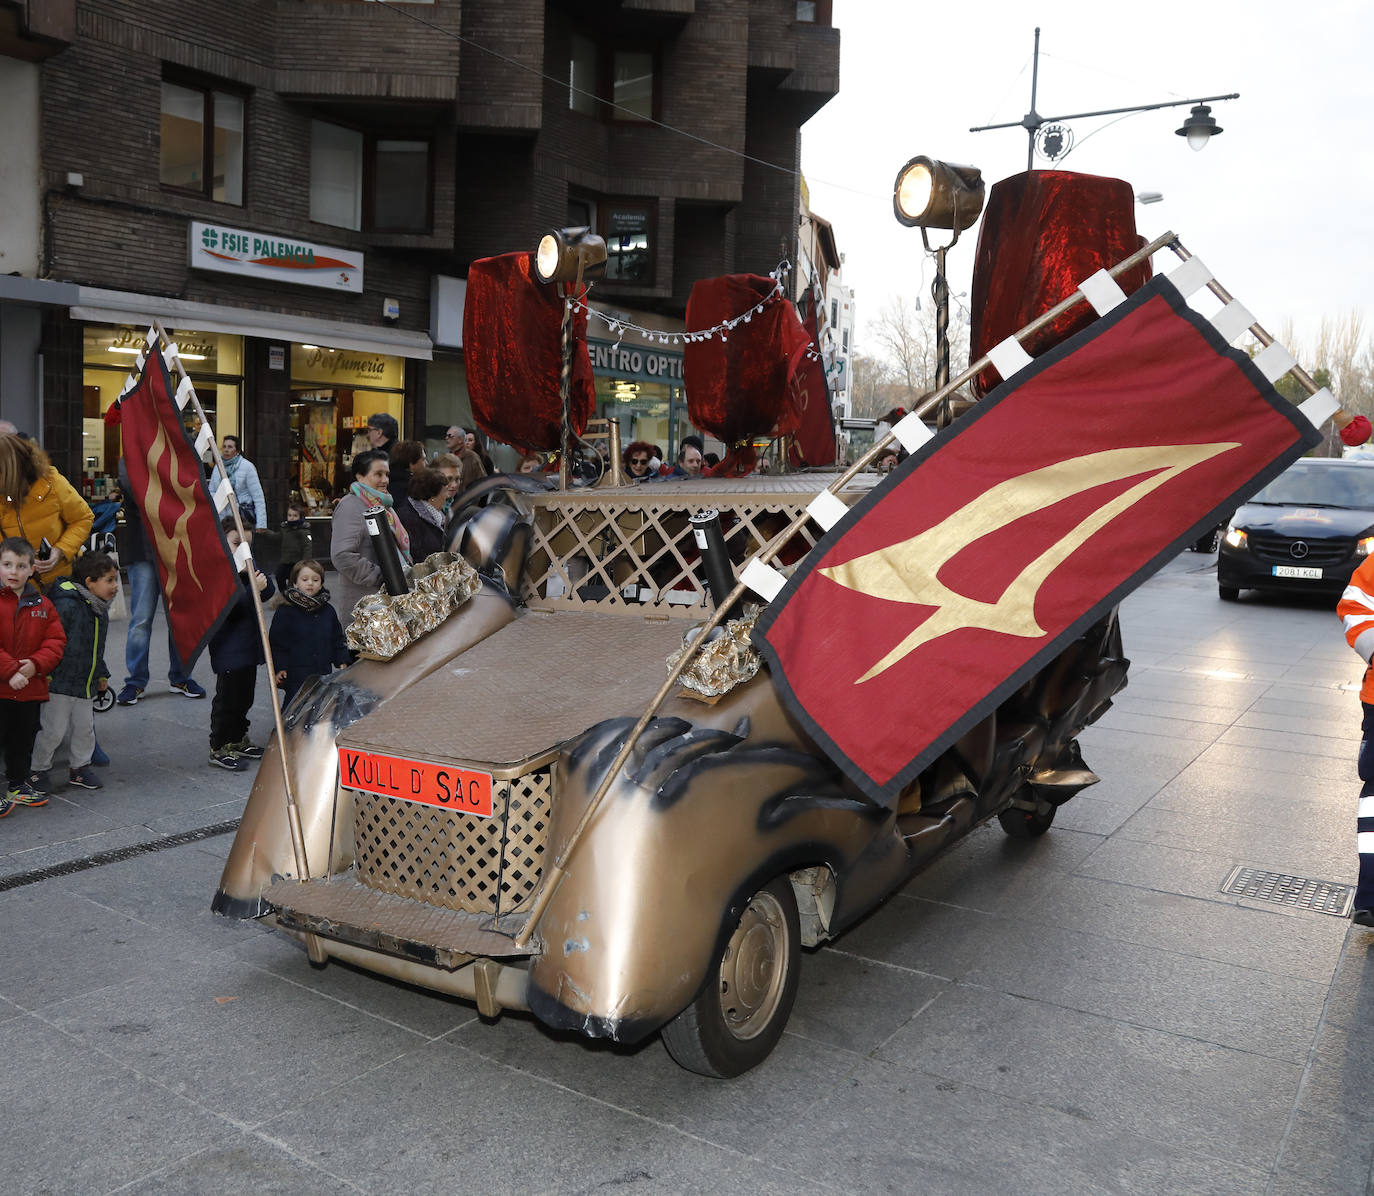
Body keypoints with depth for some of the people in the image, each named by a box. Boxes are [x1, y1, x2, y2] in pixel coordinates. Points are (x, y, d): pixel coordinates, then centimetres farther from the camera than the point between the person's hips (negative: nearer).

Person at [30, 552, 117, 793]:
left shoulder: (101, 610, 9)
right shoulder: (67, 606, -20)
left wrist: (101, 674, 24)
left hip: (85, 684, 8)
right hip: (60, 683, -8)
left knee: (85, 728, 13)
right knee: (54, 729, 2)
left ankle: (80, 766, 28)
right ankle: (37, 769, 19)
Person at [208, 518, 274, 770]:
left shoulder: (248, 564, 11)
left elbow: (269, 591, 1)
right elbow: (230, 604, -25)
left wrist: (253, 575, -14)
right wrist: (253, 588, -31)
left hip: (249, 643, 8)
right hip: (228, 647, -8)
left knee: (245, 695, 18)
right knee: (227, 697, -2)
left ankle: (239, 740, 31)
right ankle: (219, 747, 8)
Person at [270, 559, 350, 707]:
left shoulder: (328, 611, 7)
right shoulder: (285, 612, -6)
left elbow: (338, 639, 15)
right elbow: (276, 642, -4)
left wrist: (342, 663, 10)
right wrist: (279, 668, -9)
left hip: (324, 674, 4)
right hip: (295, 677, -4)